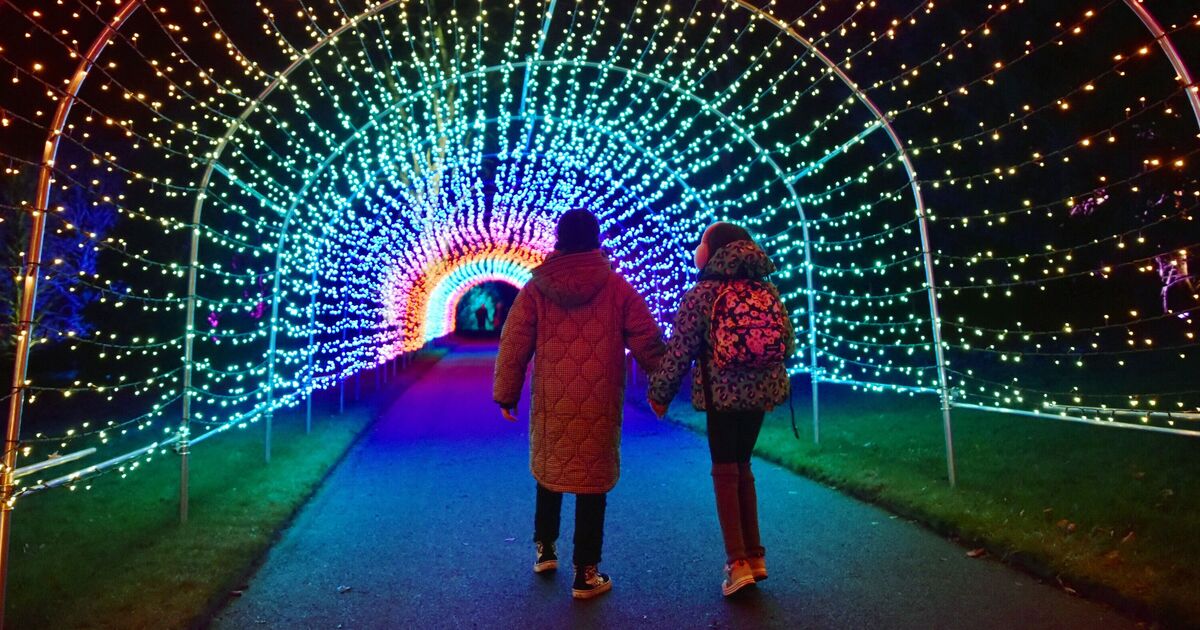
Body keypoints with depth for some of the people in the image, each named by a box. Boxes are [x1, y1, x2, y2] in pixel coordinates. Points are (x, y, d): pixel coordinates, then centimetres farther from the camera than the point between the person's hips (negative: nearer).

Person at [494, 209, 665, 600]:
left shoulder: (536, 288, -1)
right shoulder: (617, 287, -3)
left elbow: (514, 345, 0)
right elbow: (647, 342, -2)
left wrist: (506, 394, 10)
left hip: (551, 403, 2)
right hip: (599, 405, -2)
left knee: (549, 474, 23)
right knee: (592, 483, 8)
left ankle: (545, 549, 38)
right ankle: (585, 574, 17)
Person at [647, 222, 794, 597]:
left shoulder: (702, 293, -7)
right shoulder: (767, 290, 8)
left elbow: (680, 350, -9)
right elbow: (789, 343, 11)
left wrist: (660, 392, 1)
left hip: (723, 392, -5)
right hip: (761, 390, 5)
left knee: (725, 471, 6)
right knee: (741, 466, 17)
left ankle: (739, 563, 3)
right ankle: (755, 556, 22)